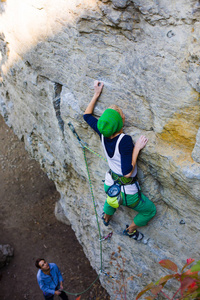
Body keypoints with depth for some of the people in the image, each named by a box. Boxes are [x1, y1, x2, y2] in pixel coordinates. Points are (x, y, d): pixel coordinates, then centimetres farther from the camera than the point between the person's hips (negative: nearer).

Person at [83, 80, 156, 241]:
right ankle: (130, 230, 46)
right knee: (150, 211, 25)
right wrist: (136, 148, -27)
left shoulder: (103, 133, -14)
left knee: (111, 198, 44)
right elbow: (128, 172, -32)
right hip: (126, 193, -6)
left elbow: (87, 115, 3)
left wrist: (96, 94, 6)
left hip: (110, 185, 6)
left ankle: (106, 218, 71)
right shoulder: (125, 140, -34)